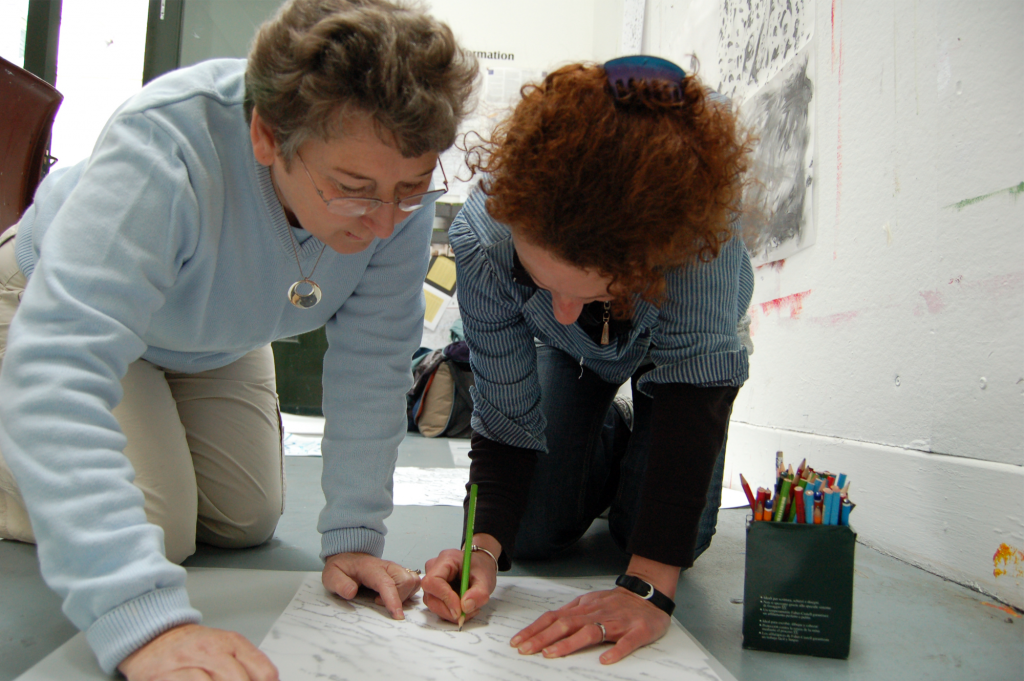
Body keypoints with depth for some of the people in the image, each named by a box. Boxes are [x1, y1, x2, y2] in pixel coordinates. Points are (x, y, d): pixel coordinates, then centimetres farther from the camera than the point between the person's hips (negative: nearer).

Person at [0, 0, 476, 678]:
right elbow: (57, 367, -50)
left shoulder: (400, 172, -29)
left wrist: (353, 535, -24)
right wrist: (145, 620, -59)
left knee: (246, 525, 6)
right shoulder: (162, 147, -43)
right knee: (154, 533, -14)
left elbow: (372, 358, -22)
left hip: (215, 331, 5)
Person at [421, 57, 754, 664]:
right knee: (531, 533, -4)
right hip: (573, 355, 1)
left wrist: (651, 587, -48)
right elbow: (507, 413, -28)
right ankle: (612, 438, 26)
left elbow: (694, 384, -43)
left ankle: (647, 448, 24)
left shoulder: (701, 217, -46)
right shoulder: (483, 237, -38)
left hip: (683, 346, -1)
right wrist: (486, 545, -43)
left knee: (665, 533, -10)